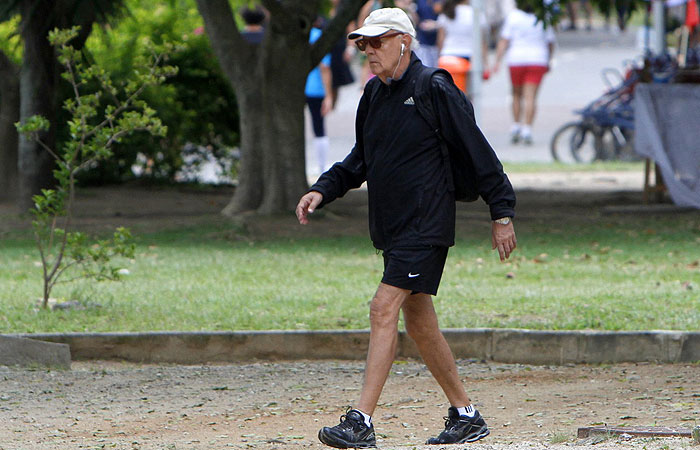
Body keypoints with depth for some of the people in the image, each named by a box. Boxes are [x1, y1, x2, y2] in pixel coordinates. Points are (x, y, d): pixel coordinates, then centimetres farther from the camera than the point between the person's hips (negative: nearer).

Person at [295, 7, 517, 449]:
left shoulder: (434, 90, -12)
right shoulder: (375, 94, 11)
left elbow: (478, 151, -9)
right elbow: (360, 160, 21)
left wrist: (502, 213, -9)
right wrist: (323, 190, 6)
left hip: (426, 225, -9)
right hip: (392, 227, 9)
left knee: (385, 309, -16)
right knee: (418, 321, 12)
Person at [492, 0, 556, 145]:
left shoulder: (512, 16, -2)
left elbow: (504, 41, -7)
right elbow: (550, 43, 10)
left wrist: (497, 61, -6)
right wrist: (548, 61, 24)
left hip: (516, 60, 0)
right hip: (538, 60, 0)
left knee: (517, 94, 17)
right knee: (530, 97, -3)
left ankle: (516, 126, 12)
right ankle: (527, 129, -13)